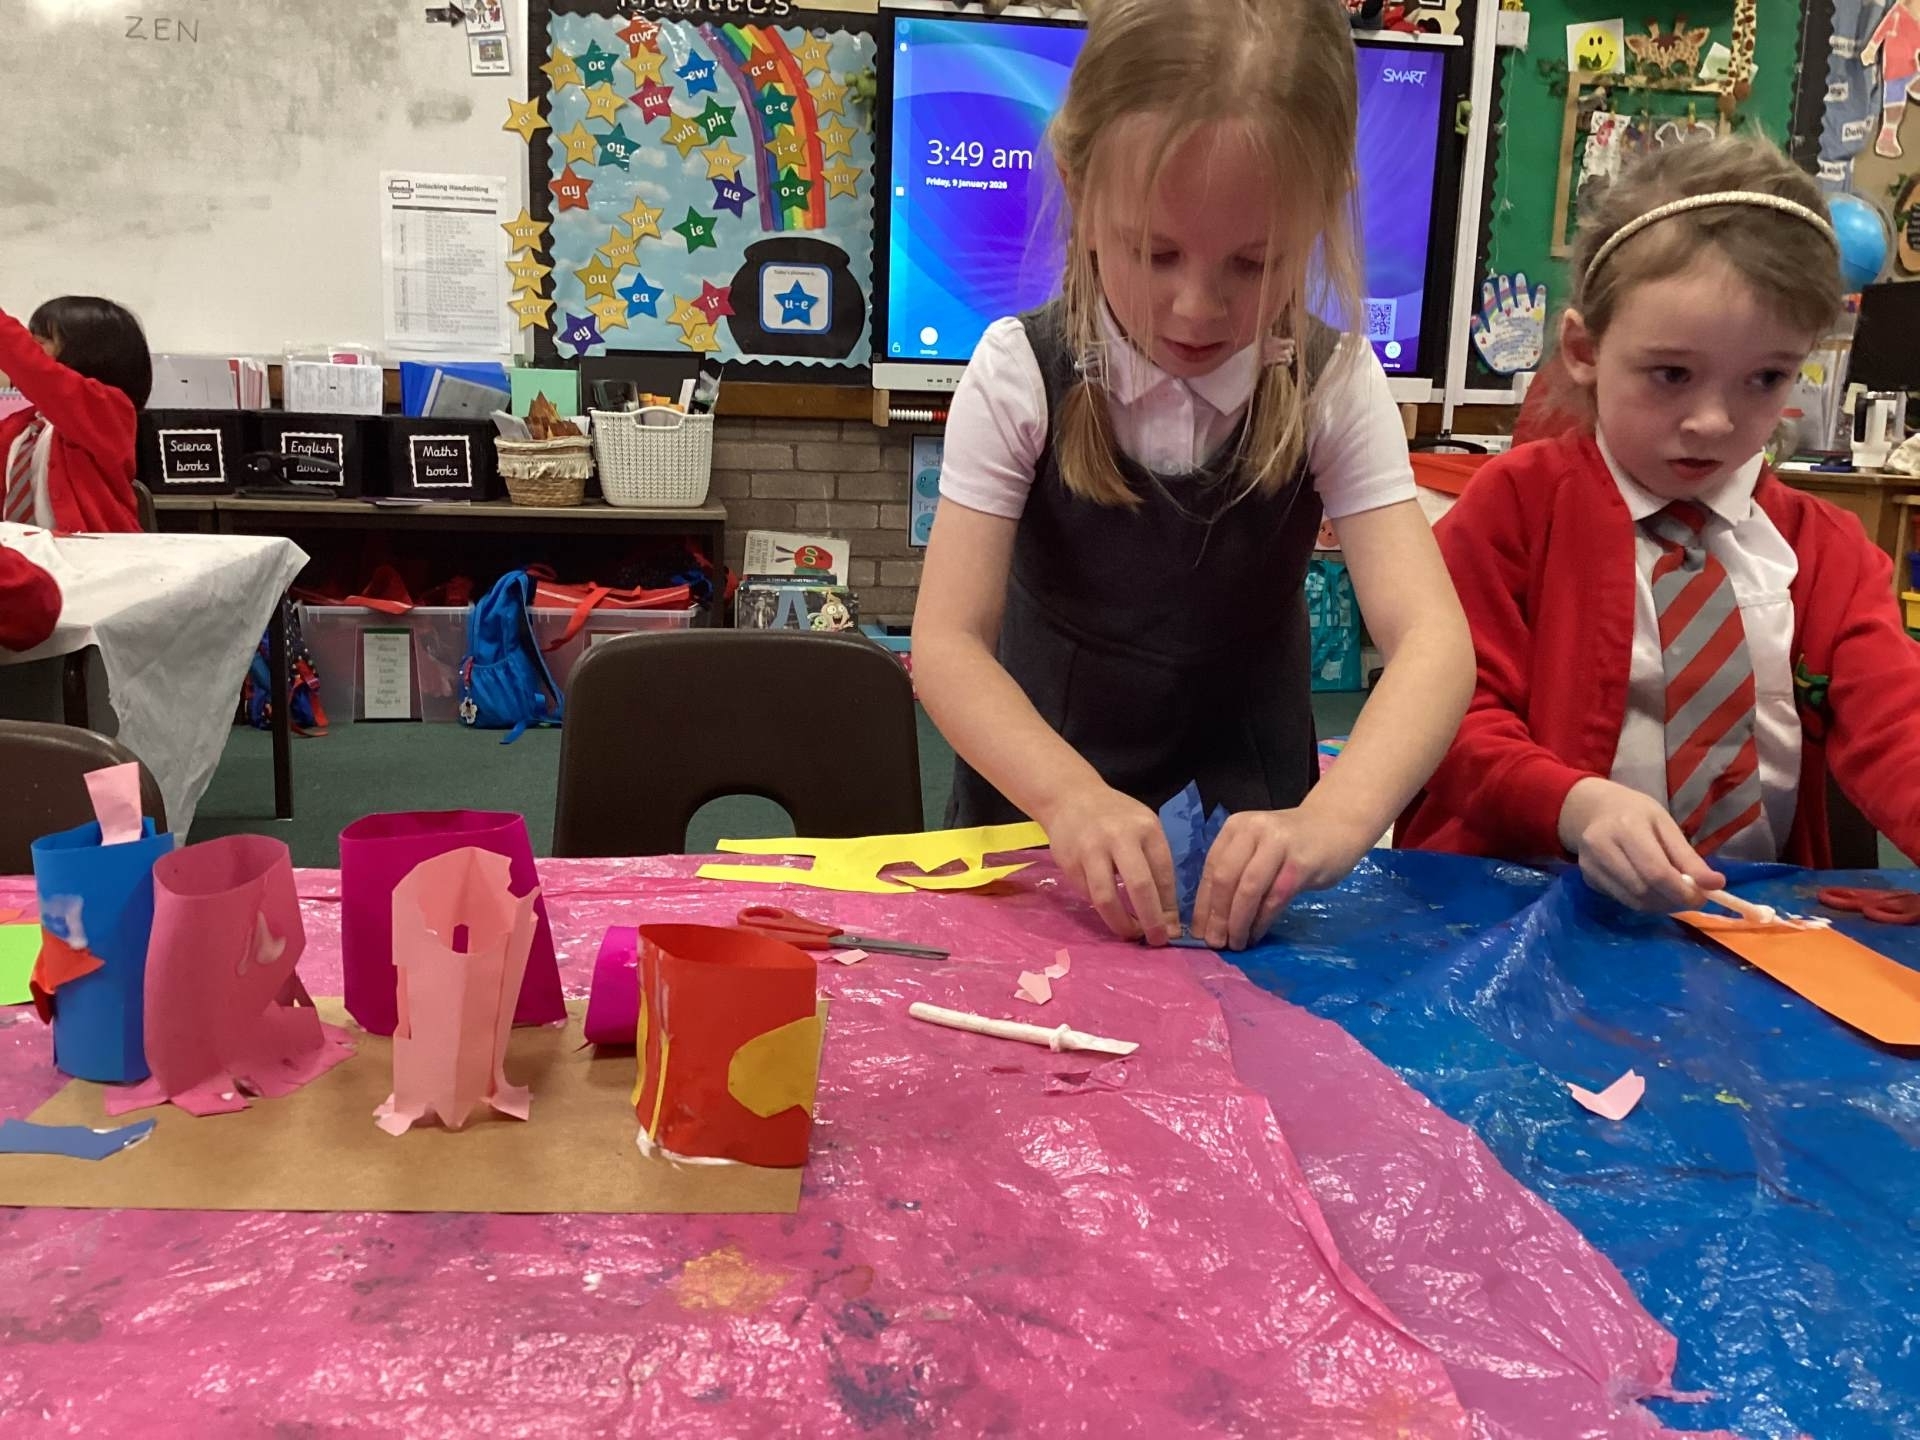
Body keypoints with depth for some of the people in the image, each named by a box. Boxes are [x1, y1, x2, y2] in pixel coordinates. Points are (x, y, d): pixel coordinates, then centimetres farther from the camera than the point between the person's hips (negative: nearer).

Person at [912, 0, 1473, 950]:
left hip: (1246, 822, 1)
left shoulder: (1335, 387, -11)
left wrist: (1337, 816, -38)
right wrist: (1072, 796, -36)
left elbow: (1431, 639, -20)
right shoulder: (1020, 373, -13)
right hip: (1039, 800, 0)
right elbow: (948, 641, -18)